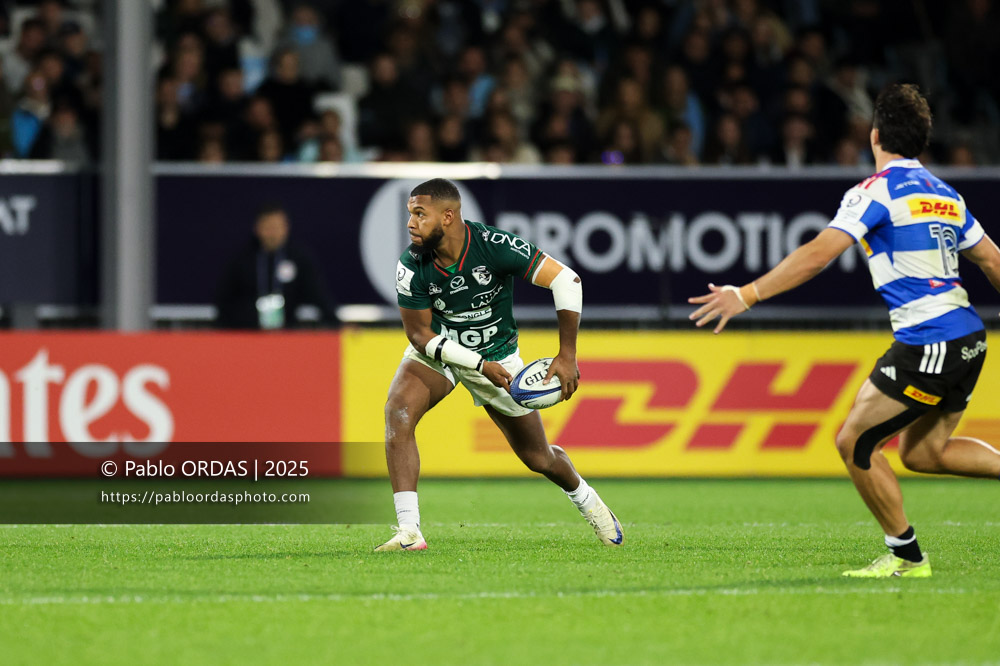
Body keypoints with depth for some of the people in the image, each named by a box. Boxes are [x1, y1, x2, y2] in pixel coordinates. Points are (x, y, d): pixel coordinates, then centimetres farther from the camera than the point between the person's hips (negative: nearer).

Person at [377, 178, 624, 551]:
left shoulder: (494, 247, -29)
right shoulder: (412, 265, -23)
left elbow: (565, 279, -23)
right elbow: (421, 335, -16)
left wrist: (567, 355, -25)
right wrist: (480, 365, -26)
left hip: (498, 354, -1)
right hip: (437, 351, 1)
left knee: (539, 458, 9)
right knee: (398, 412, -28)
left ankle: (583, 497, 44)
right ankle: (408, 531, -29)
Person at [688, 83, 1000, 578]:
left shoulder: (877, 190, -8)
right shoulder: (944, 194, 15)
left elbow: (817, 255, -18)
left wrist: (746, 295, -18)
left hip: (927, 344, -9)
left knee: (855, 441, 1)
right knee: (921, 452, 20)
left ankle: (906, 556, 6)